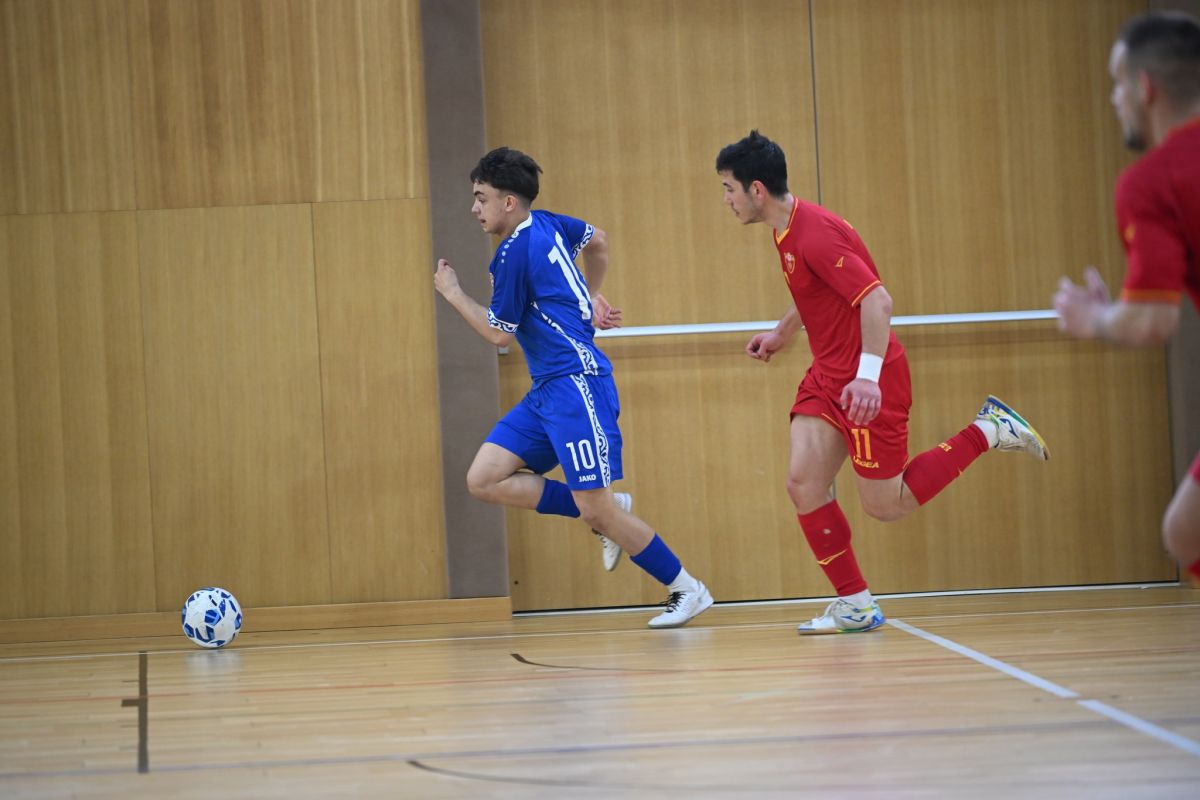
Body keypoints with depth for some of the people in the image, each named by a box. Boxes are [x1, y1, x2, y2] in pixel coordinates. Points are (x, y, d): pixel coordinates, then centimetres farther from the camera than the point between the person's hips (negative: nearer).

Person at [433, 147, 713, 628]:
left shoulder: (514, 254, -14)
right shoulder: (546, 224, 11)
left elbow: (500, 335, -8)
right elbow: (597, 241, 30)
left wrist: (453, 294, 3)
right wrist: (589, 298, 33)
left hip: (575, 384, -10)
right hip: (547, 390, 10)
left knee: (596, 507, -9)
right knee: (484, 480, -1)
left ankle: (688, 591, 4)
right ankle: (607, 516, 6)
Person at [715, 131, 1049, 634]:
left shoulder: (813, 233, -22)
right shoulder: (787, 231, 9)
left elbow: (877, 300, -29)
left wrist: (868, 374, -36)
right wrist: (781, 333, 33)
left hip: (865, 383, -9)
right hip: (827, 377, 9)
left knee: (885, 505, -1)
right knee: (803, 485, -5)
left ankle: (989, 431, 11)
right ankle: (855, 606, 3)